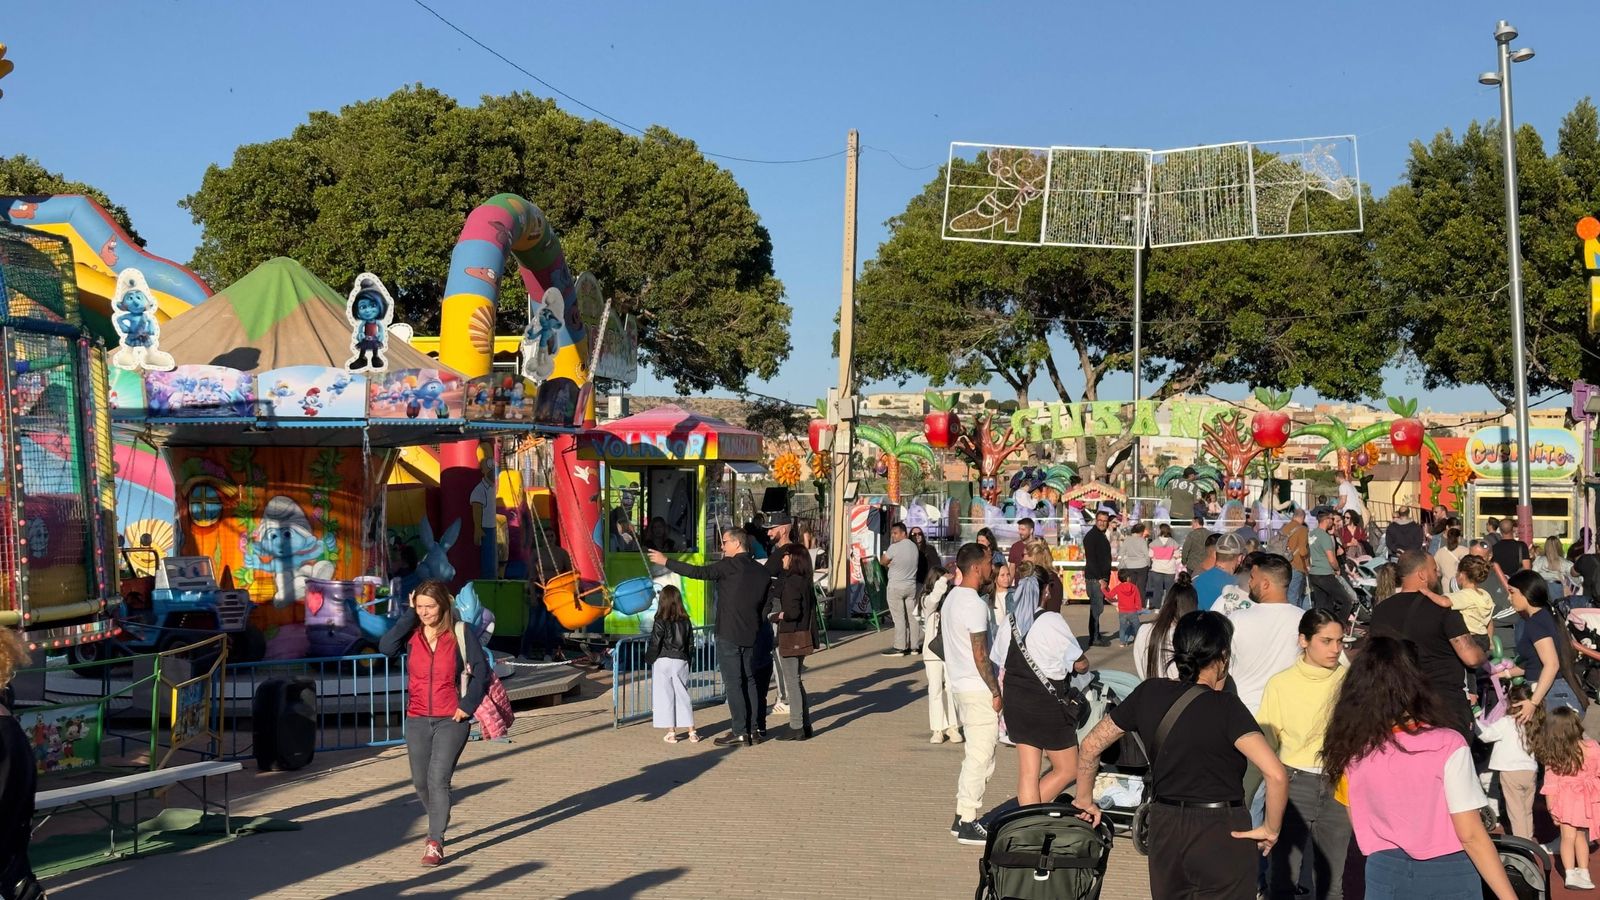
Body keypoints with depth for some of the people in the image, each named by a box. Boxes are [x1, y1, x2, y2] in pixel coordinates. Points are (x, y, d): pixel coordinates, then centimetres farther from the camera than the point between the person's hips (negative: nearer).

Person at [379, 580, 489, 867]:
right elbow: (386, 647, -19)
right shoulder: (411, 634, 1)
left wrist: (468, 705, -9)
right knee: (420, 781, 12)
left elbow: (481, 670, -2)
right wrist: (409, 615, -15)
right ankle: (438, 825, 39)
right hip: (417, 721, 4)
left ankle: (435, 843, -9)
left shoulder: (459, 634, -5)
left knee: (438, 778, -13)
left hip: (451, 721, -4)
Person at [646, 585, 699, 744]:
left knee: (665, 697, 3)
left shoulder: (660, 622, -11)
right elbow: (691, 644, 9)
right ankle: (692, 732, 9)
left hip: (663, 662, -4)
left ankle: (671, 732, 4)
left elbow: (655, 644, -11)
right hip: (681, 662, 4)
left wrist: (649, 659, 5)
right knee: (683, 695, 10)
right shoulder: (685, 621, 3)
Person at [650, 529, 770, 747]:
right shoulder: (762, 571, 9)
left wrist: (666, 562, -7)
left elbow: (698, 572, -14)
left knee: (733, 682, -3)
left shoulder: (730, 566, -11)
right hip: (752, 635, 7)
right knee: (750, 681, 13)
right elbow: (766, 603, 14)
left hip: (729, 634, -6)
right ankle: (754, 729, 15)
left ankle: (739, 733, -4)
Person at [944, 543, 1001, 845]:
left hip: (960, 684, 10)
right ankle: (968, 823, 2)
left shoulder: (952, 597, 11)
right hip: (979, 689, -10)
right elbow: (980, 656, -20)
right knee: (980, 757, -3)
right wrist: (996, 692, -13)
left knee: (975, 755, 17)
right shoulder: (974, 604, -19)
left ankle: (962, 817, 21)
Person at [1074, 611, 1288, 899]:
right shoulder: (1225, 707, -16)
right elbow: (1276, 774, -26)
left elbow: (1091, 746, 5)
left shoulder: (1148, 693, -2)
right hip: (1223, 834, -5)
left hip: (1165, 829, 5)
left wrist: (1085, 799, 18)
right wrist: (1272, 829, -11)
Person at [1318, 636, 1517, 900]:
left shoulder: (1349, 752, -6)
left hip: (1385, 875, 3)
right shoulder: (1447, 746, -18)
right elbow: (1471, 836, -16)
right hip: (1446, 878, -3)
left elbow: (1359, 827, 5)